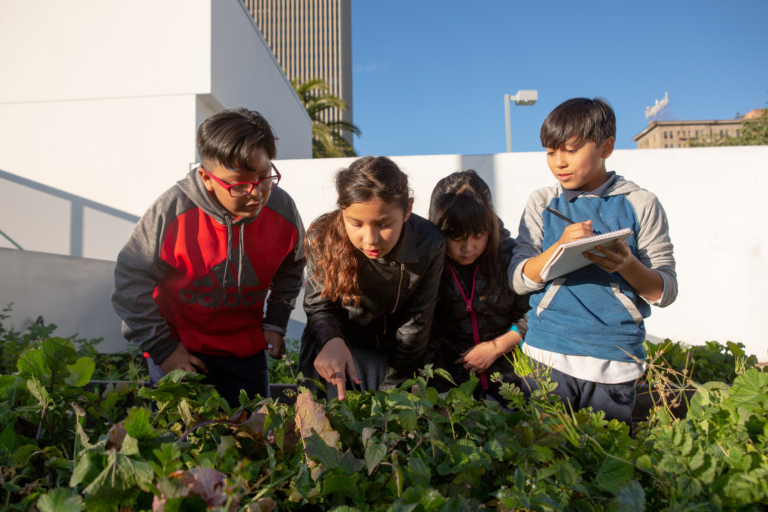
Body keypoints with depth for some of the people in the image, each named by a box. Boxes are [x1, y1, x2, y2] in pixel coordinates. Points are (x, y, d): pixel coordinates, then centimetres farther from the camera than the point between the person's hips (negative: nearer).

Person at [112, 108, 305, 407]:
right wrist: (161, 348, -10)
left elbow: (290, 272, 8)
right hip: (181, 351, -2)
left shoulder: (283, 211, -13)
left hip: (246, 350, 3)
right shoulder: (172, 212, -23)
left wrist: (275, 324, 2)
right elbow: (130, 282, -11)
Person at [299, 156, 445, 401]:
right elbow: (319, 307, -13)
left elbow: (415, 323, -14)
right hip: (332, 348, 0)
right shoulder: (323, 238, -24)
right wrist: (331, 340, -37)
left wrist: (391, 388, -10)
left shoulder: (429, 245, -24)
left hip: (393, 351, 1)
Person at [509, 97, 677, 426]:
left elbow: (666, 292, 1)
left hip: (615, 360, 0)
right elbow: (518, 280, 0)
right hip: (546, 354, 1)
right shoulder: (542, 203, 6)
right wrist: (559, 247, -15)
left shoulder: (641, 204, 2)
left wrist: (628, 265, -18)